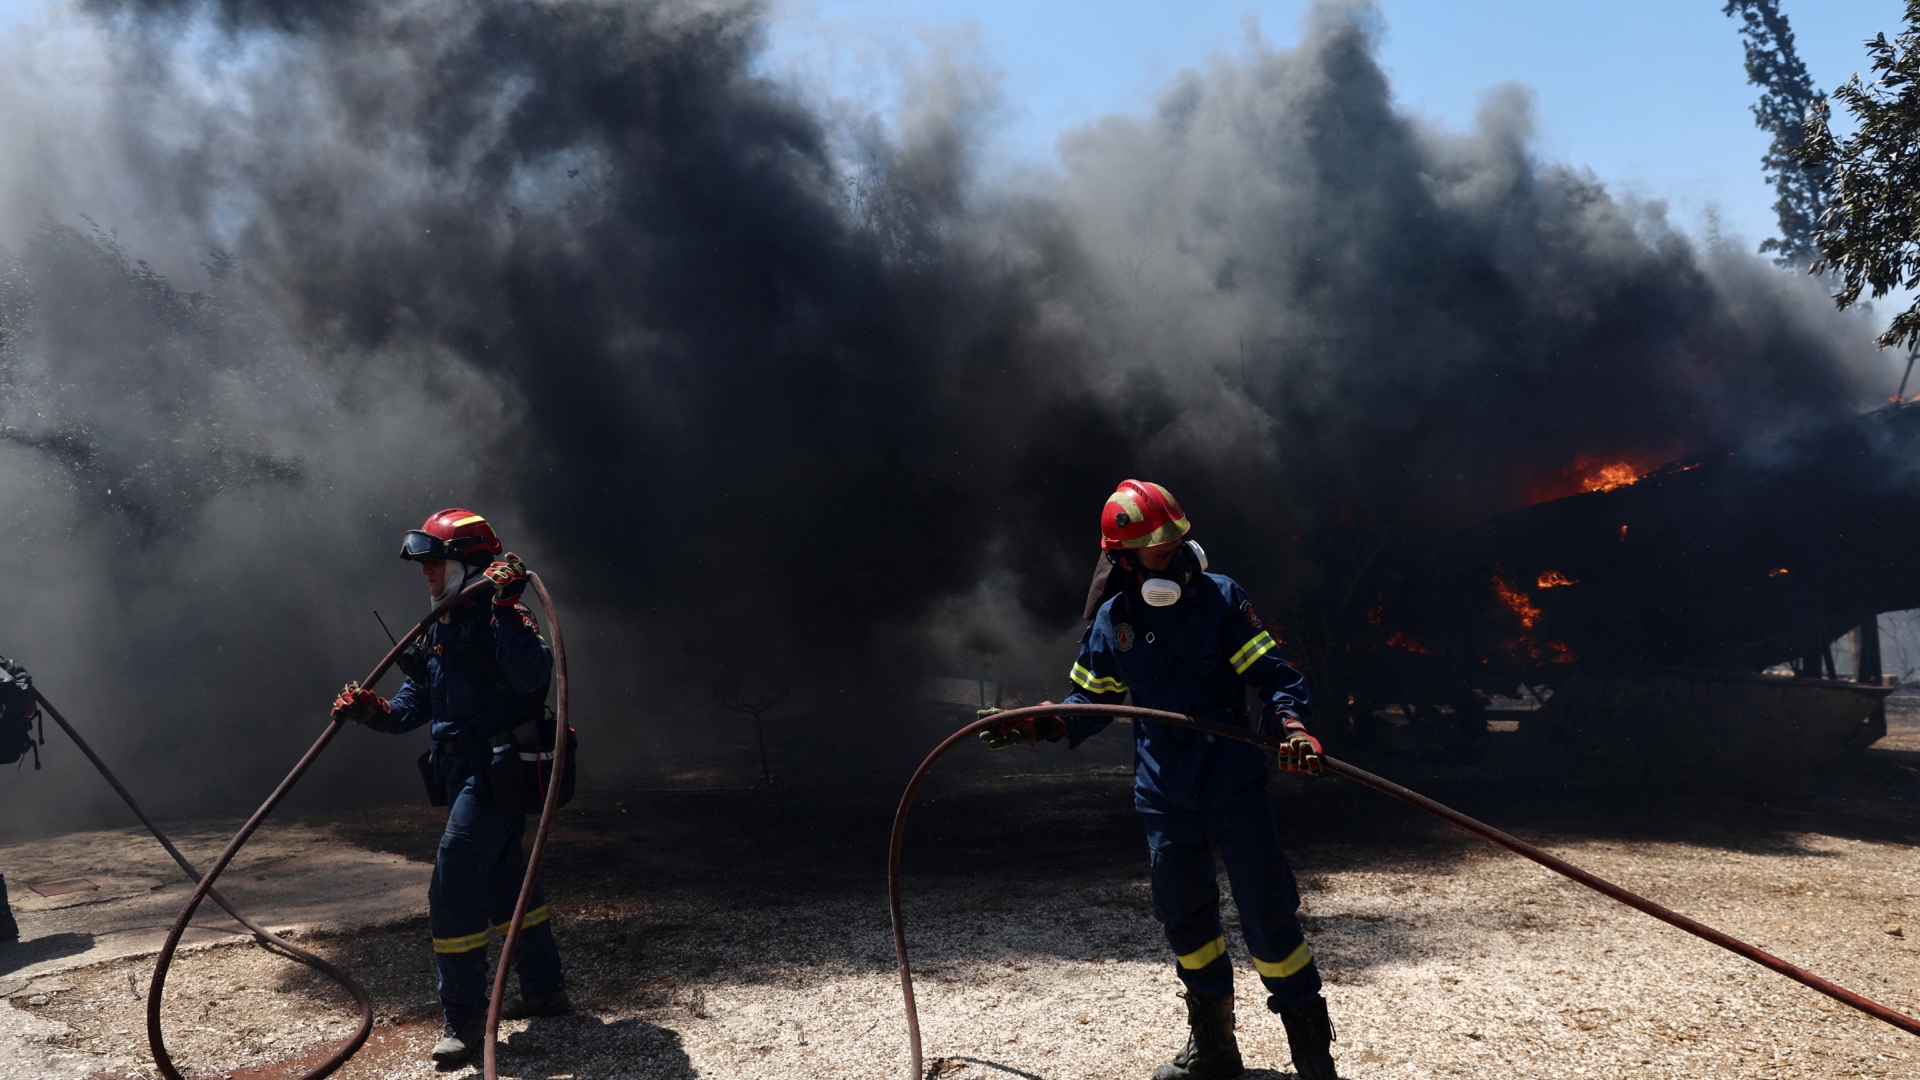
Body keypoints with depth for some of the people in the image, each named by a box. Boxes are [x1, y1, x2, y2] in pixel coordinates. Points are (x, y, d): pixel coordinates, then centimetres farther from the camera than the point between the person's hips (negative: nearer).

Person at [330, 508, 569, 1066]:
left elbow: (531, 675, -35)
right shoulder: (440, 627, 14)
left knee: (452, 892, -10)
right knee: (504, 882, 19)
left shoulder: (502, 617, -15)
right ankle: (545, 989, 33)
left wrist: (506, 608, -39)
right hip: (462, 770, 10)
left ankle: (464, 1016, 2)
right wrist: (375, 710, -3)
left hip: (496, 770, -10)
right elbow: (416, 701, 16)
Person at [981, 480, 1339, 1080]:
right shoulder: (1111, 620, 6)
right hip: (1164, 792, 4)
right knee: (1185, 916, 12)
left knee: (1267, 908, -5)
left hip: (1233, 779, -3)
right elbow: (1092, 699, 16)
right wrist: (1040, 727, 1)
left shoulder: (1220, 597, -4)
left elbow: (1271, 675, -6)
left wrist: (1290, 724, -24)